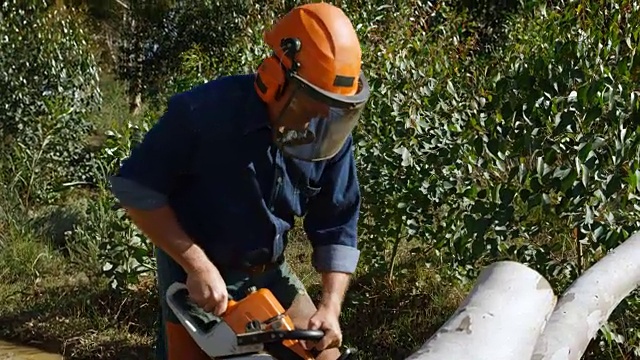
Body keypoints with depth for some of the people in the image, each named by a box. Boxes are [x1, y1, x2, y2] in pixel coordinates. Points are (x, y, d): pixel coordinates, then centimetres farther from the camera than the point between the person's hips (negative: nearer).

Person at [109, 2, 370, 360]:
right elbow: (136, 188, -22)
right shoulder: (204, 111, -28)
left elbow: (337, 227, -6)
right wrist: (198, 265, -26)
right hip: (196, 275, -4)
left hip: (269, 272, 4)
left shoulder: (332, 132, -14)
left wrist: (331, 307, -17)